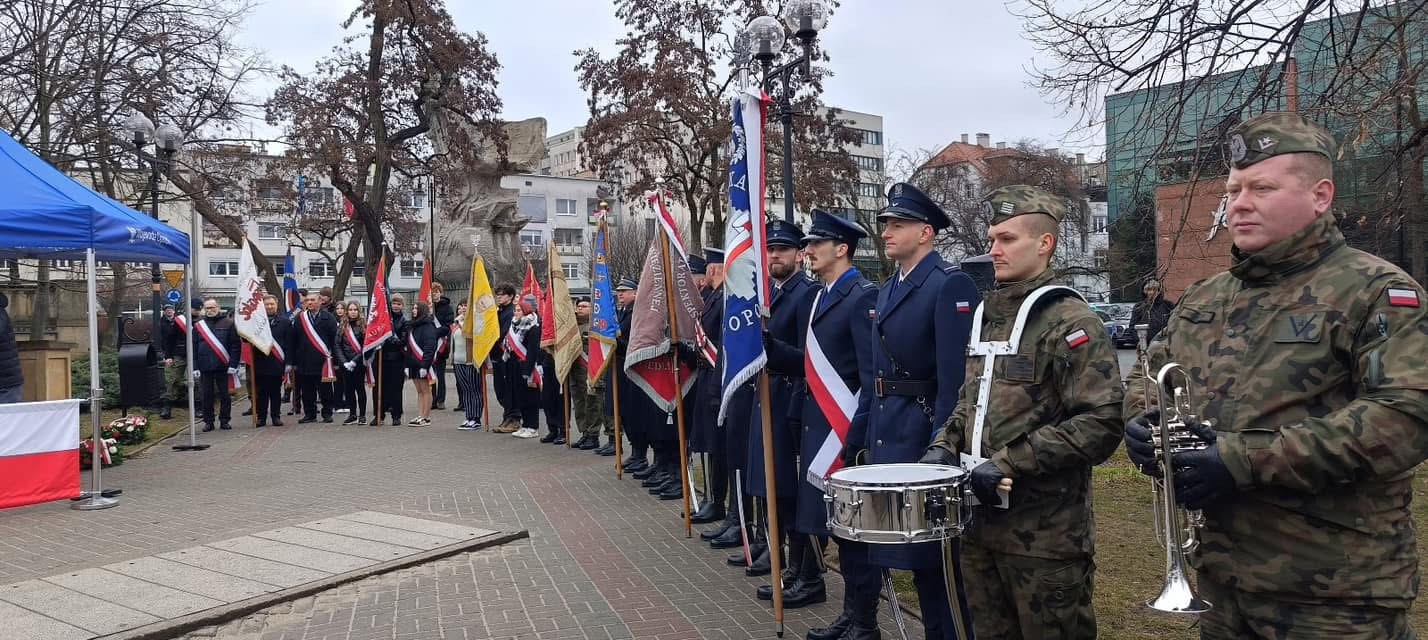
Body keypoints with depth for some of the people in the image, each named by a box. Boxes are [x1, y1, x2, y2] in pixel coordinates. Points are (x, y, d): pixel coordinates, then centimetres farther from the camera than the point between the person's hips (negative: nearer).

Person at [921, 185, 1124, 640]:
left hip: (1045, 531, -7)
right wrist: (945, 445, 3)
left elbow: (1102, 423, -19)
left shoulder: (1072, 322, -12)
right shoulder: (986, 314, 12)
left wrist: (1009, 464, -21)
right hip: (981, 518, 7)